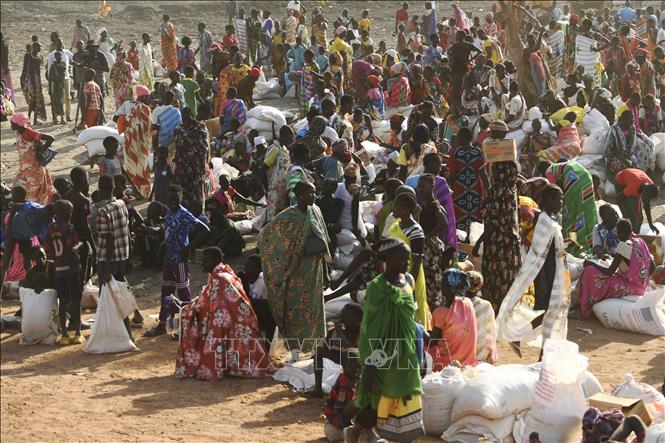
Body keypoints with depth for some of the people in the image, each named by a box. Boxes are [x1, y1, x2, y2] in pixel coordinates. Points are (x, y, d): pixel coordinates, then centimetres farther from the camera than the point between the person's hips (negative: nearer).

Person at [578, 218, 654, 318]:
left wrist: (591, 264, -5)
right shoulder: (641, 242, 5)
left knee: (589, 273, -6)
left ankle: (584, 310, 3)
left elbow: (610, 272, -18)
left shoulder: (623, 245, -19)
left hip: (629, 288, -9)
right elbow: (652, 267, 10)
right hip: (642, 287, 9)